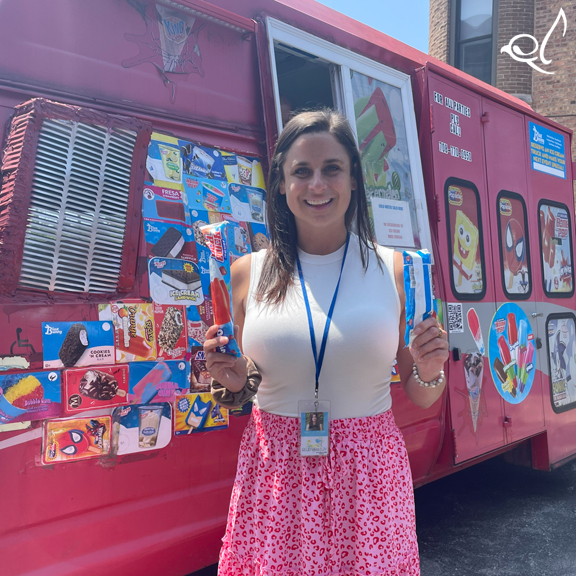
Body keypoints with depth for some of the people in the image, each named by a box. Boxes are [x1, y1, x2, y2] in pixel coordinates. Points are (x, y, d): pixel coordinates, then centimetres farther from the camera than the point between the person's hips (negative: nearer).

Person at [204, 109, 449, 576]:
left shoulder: (394, 270, -5)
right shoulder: (250, 273, -3)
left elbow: (421, 398, 5)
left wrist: (429, 373, -15)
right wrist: (235, 382, -11)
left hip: (368, 472, 0)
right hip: (276, 471, 1)